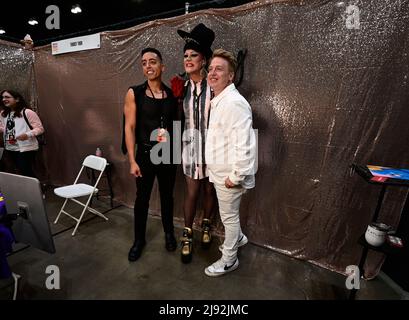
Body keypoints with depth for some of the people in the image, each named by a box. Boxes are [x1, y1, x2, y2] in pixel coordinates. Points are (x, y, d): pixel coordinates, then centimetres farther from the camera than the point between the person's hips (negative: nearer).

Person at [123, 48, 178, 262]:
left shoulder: (172, 94, 3)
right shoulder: (134, 93, -5)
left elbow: (175, 124, 9)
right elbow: (130, 128, -7)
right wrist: (132, 161, -11)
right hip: (145, 154, -2)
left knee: (167, 196, 15)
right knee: (142, 198, 10)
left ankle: (169, 233, 37)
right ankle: (139, 239, 32)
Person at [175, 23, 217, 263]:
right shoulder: (182, 87, 2)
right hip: (191, 146, 2)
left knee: (210, 189, 15)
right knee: (192, 192, 8)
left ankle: (206, 226, 41)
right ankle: (187, 235, 28)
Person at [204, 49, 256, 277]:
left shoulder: (235, 103, -23)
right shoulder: (218, 101, 10)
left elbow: (245, 145, -28)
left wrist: (236, 176, -22)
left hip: (228, 175, -9)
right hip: (220, 171, 9)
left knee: (229, 216, 10)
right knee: (229, 213, 26)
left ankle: (229, 260, 33)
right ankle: (238, 238, 53)